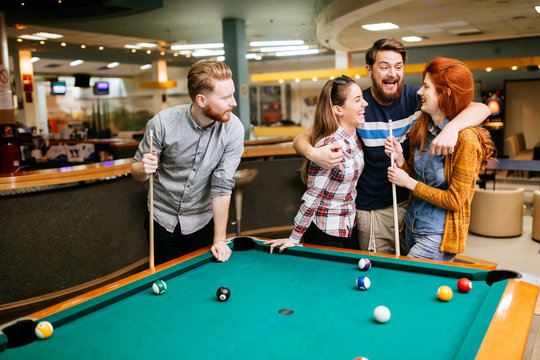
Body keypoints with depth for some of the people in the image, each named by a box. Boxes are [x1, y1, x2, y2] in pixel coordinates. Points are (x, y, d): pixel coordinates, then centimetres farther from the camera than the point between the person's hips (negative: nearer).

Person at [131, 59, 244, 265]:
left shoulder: (233, 129, -19)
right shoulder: (162, 123, -20)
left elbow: (222, 186, -17)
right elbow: (137, 173, -7)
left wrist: (220, 239, -18)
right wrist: (144, 169, -31)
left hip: (202, 224, 0)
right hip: (162, 221, 0)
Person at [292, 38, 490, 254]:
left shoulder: (417, 99, -6)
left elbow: (481, 109, -10)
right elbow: (301, 139, -9)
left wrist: (452, 127, -33)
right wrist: (313, 153, -35)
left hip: (414, 203, 2)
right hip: (372, 212, -2)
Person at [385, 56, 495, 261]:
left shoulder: (466, 140, -20)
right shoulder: (421, 128, 3)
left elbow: (455, 200, -18)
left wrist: (409, 182, -15)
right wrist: (400, 160, -8)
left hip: (439, 236, -7)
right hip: (412, 226, 7)